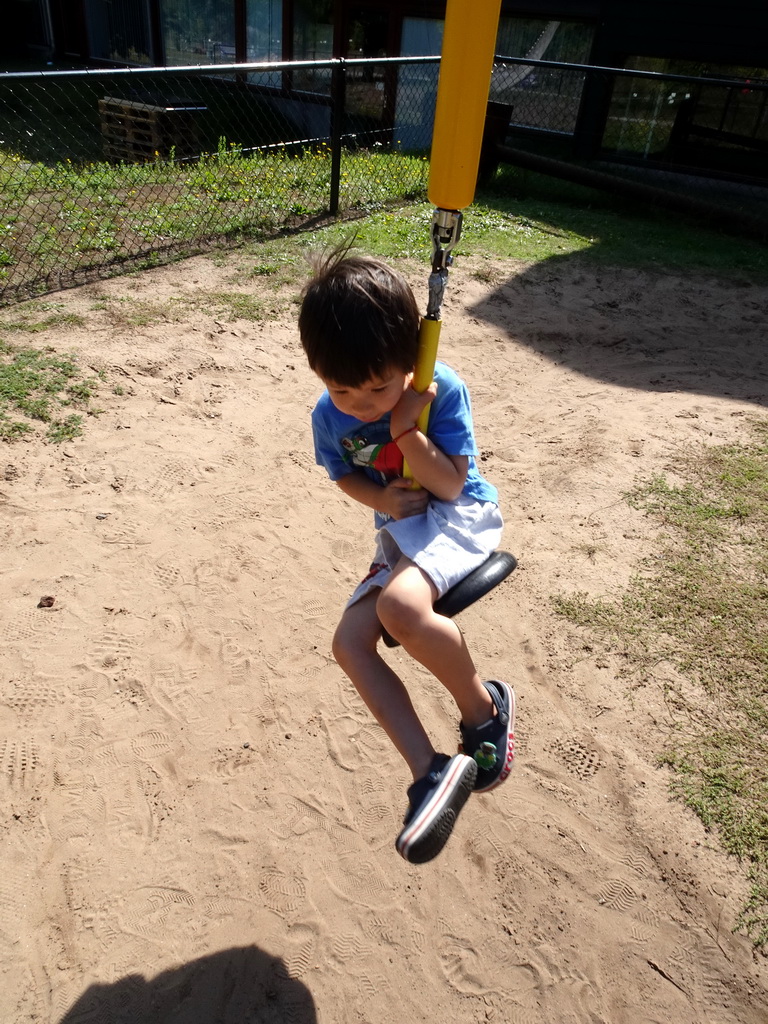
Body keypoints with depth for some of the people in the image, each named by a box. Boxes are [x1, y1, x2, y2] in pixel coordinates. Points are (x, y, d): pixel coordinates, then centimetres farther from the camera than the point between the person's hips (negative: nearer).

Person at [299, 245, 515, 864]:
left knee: (401, 606, -35)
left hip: (459, 518, -6)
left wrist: (406, 429, -29)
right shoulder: (329, 417, -5)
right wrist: (381, 498, -10)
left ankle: (483, 708, -7)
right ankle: (430, 771, -8)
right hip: (400, 532, 6)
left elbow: (451, 485, -18)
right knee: (350, 643, -11)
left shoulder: (442, 391, -18)